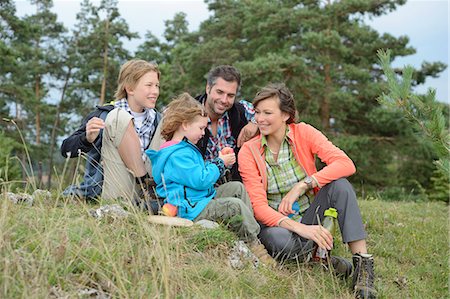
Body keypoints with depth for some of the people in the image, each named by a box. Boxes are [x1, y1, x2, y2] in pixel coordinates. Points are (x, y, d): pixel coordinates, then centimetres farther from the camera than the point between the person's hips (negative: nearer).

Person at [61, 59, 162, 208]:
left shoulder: (155, 118, 9)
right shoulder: (104, 116, -6)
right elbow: (66, 150, -11)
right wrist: (87, 139, -31)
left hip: (141, 192, 5)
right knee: (119, 117, -20)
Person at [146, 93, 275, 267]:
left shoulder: (185, 148, 15)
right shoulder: (177, 156, -22)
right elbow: (200, 180, -25)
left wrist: (221, 161, 13)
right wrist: (219, 163, -11)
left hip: (203, 199, 12)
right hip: (191, 211, -12)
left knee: (237, 187, 10)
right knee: (236, 206, -24)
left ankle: (250, 227, 4)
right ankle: (254, 243, -8)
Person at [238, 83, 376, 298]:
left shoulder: (303, 133, -6)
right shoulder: (248, 152, -9)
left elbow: (346, 164, -20)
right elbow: (258, 205, -17)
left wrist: (302, 185, -29)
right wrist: (297, 227, -33)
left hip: (309, 215, 2)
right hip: (276, 223, -1)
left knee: (339, 183, -25)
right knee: (280, 241, -37)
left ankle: (362, 263, -26)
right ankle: (323, 256, -7)